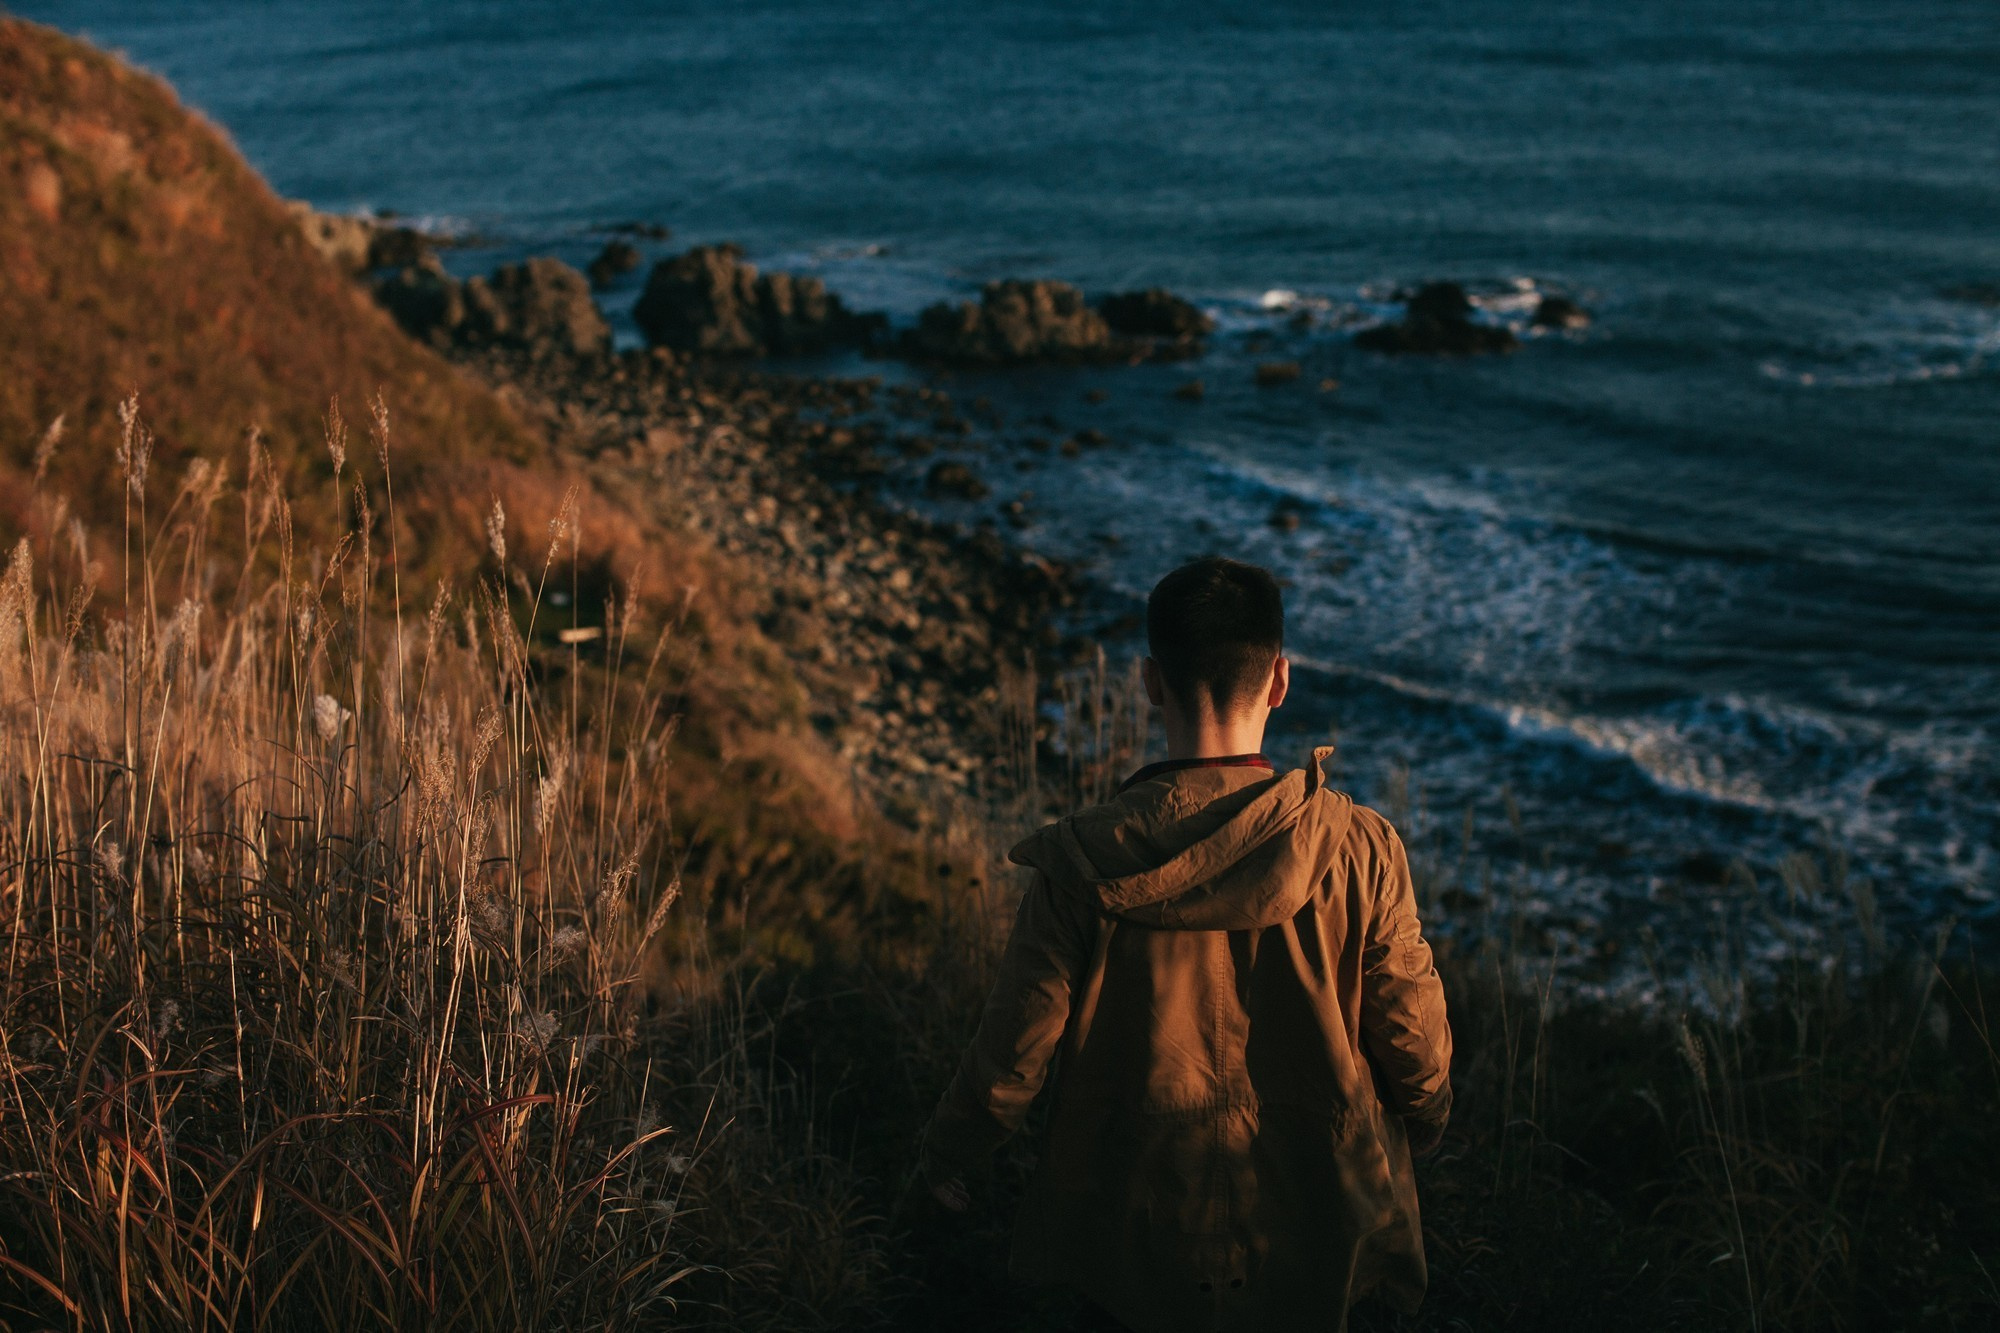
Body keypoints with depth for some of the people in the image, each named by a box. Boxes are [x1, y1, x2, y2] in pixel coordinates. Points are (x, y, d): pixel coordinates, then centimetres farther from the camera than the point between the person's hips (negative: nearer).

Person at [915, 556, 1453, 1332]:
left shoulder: (1084, 865, -21)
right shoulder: (1359, 850, -19)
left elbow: (1013, 1052, -12)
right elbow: (1413, 1038, -7)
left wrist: (946, 1157, 8)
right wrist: (1425, 1122, 16)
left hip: (1142, 1238, 0)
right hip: (1313, 1233, 1)